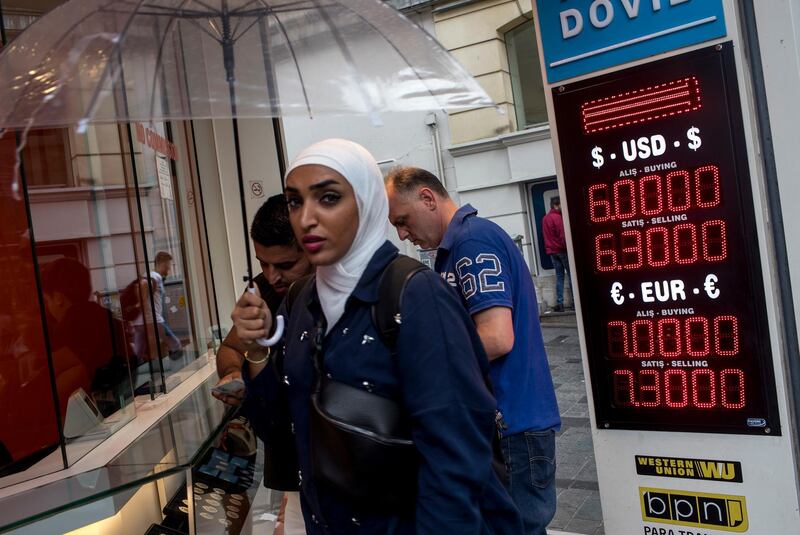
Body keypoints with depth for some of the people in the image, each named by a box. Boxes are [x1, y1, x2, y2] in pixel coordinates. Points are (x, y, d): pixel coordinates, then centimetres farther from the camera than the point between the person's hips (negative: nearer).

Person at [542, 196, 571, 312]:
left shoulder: (545, 218, 13)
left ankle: (559, 303, 1)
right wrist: (568, 248, -14)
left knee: (559, 276, 7)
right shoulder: (557, 217, -12)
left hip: (552, 251, 7)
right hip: (561, 250, -7)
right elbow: (563, 235, -17)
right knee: (571, 274, -1)